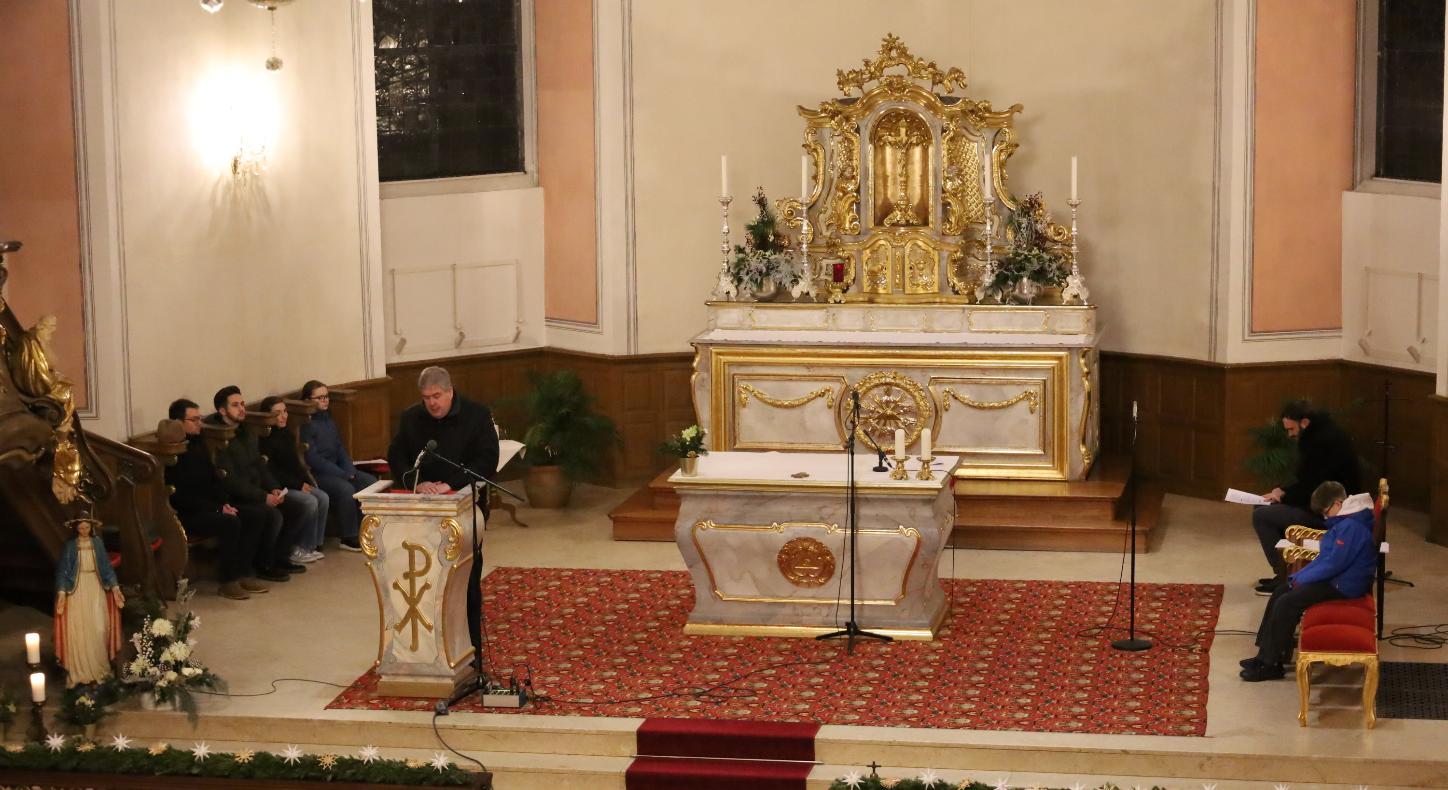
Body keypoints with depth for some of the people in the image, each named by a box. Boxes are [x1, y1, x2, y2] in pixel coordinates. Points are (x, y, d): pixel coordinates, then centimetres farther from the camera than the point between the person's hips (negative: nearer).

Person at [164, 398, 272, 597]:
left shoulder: (198, 442, 11)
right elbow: (181, 496, -19)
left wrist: (225, 503, 0)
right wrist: (217, 509, -19)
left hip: (210, 506, 9)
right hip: (186, 514, -9)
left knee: (257, 516, -7)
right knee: (230, 522, -31)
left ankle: (243, 573, -4)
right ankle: (228, 581, -18)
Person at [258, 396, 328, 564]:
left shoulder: (287, 435, 13)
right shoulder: (265, 439, -13)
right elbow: (271, 472, -17)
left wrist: (306, 481, -2)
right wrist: (298, 485, -17)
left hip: (294, 483, 8)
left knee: (323, 498, -11)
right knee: (309, 502, -25)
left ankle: (313, 544, -5)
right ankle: (298, 549, -14)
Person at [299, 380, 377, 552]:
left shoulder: (329, 421, 15)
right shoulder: (306, 424, -12)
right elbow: (313, 459, -18)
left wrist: (350, 471, -4)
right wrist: (344, 475, -18)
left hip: (337, 470, 8)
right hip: (316, 474, -8)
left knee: (371, 482, -8)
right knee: (347, 489, -31)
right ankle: (348, 538, -16)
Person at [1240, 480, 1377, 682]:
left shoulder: (1351, 527, -23)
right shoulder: (1345, 523, 12)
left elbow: (1332, 564, -25)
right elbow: (1325, 557, 17)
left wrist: (1301, 578, -14)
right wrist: (1301, 575, 5)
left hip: (1343, 586, -11)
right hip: (1335, 578, 11)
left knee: (1285, 604, -17)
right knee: (1279, 593, 10)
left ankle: (1272, 664, -8)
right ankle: (1265, 655, 11)